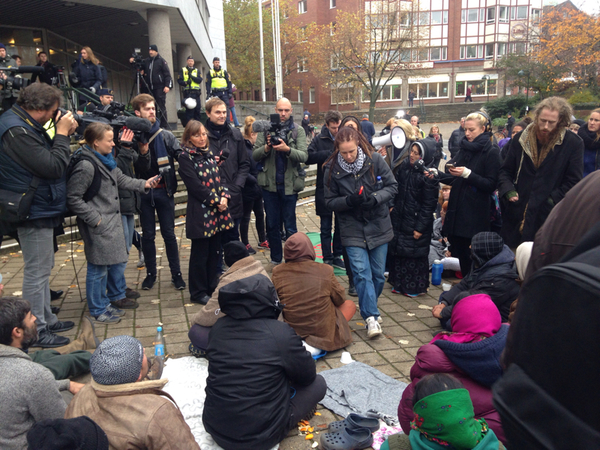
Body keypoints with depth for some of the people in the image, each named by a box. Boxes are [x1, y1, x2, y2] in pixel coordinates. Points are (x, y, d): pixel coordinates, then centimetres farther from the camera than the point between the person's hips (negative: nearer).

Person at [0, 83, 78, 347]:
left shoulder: (26, 126, 10)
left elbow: (48, 158, 13)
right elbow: (53, 167, -24)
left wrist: (63, 134, 1)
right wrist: (62, 134, -15)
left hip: (40, 209, 11)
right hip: (35, 212, -11)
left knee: (42, 268, 19)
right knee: (37, 272, -1)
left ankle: (47, 320, 33)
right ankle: (37, 332, 11)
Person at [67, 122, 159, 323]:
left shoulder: (106, 160, 6)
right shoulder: (85, 166, -22)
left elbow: (121, 179, 19)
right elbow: (73, 199, -19)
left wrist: (144, 184, 8)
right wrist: (95, 219, -17)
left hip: (113, 221, 10)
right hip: (98, 226, -9)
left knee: (119, 261, 20)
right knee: (99, 268, 3)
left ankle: (116, 297, 39)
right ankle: (98, 309, 19)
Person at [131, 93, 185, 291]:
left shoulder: (166, 136, 0)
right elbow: (136, 170, -8)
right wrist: (143, 153, -25)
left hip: (164, 191, 0)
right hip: (144, 192, 0)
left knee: (169, 234, 6)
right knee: (148, 235, 10)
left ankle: (176, 274, 15)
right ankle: (150, 273, 24)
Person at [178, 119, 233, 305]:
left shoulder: (209, 154, 14)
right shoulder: (185, 157, -7)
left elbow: (220, 179, 11)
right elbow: (196, 186, -15)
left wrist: (224, 197, -6)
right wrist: (215, 201, -14)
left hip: (218, 211, 7)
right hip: (200, 213, -7)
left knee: (215, 251, 13)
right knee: (200, 254, 3)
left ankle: (212, 287, 27)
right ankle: (198, 293, 15)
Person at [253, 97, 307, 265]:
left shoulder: (298, 131, 1)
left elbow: (304, 156, -11)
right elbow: (255, 155, 0)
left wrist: (287, 149, -28)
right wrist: (266, 148, -19)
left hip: (289, 184, -2)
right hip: (269, 183, 2)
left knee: (290, 226, 5)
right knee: (272, 225, 12)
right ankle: (275, 259, 26)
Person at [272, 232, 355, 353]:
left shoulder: (277, 273, -11)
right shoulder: (325, 271, -16)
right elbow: (340, 300, -1)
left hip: (292, 332, 6)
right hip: (323, 333, -6)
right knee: (350, 305, 19)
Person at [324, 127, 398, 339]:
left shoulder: (375, 160, -9)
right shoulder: (332, 169, -8)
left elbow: (392, 186, -3)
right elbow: (330, 201, -2)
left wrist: (375, 198, -21)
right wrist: (349, 201, -22)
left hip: (378, 226, 1)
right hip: (353, 228, -1)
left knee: (378, 274, 9)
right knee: (361, 273, -11)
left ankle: (369, 309, 30)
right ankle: (372, 317, -4)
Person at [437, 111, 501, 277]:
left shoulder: (491, 152, -6)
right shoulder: (464, 149, 13)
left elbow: (491, 185, -13)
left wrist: (468, 174, -20)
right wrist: (437, 174, 0)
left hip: (476, 214, -6)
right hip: (457, 210, 6)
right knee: (458, 250, 9)